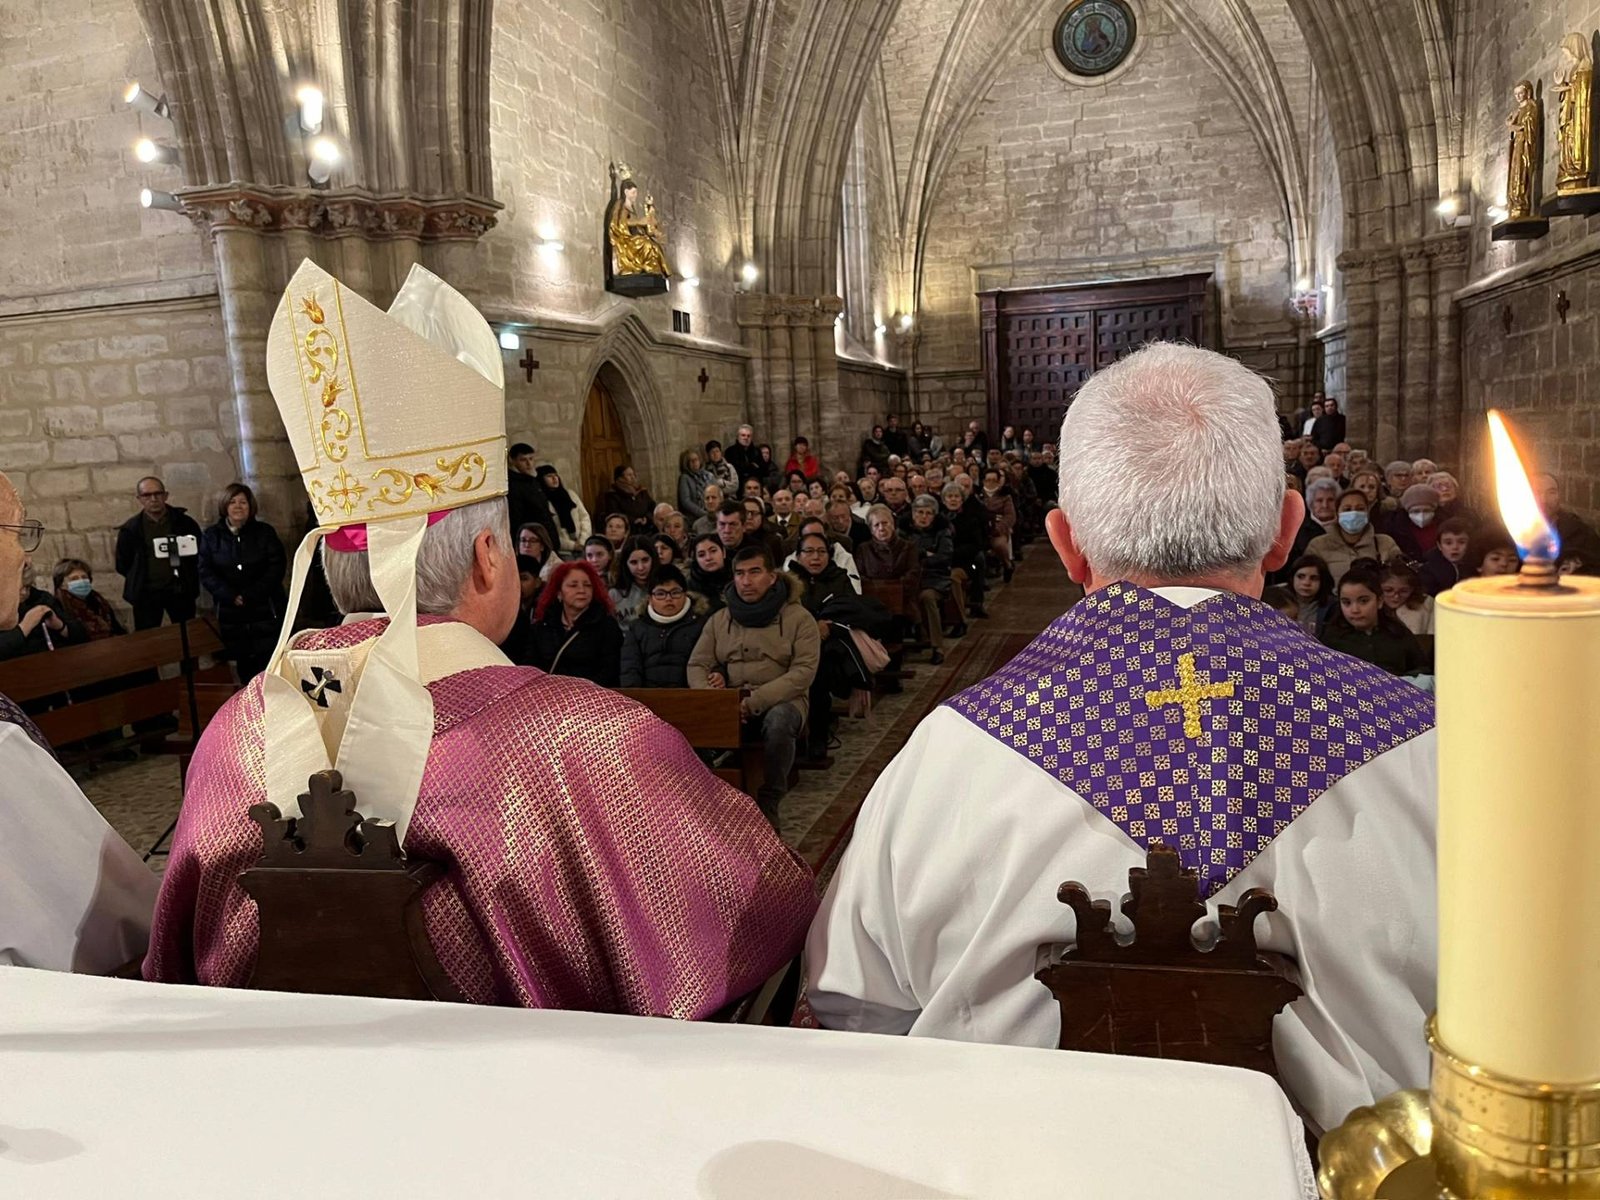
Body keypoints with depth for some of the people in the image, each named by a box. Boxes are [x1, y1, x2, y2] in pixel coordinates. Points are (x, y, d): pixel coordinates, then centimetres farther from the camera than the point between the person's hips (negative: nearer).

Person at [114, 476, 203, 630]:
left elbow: (199, 551, 9)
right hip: (146, 593, 0)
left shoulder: (184, 522, 0)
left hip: (180, 590, 1)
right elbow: (122, 565, 8)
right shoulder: (130, 529, 0)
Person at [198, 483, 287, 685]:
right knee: (244, 666, 3)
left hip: (266, 609, -1)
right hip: (231, 614, 1)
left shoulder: (265, 532, 5)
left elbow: (277, 566, -3)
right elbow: (206, 572, 0)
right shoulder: (211, 536, 7)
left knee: (269, 663, -5)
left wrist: (249, 596, -12)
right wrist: (233, 597, -13)